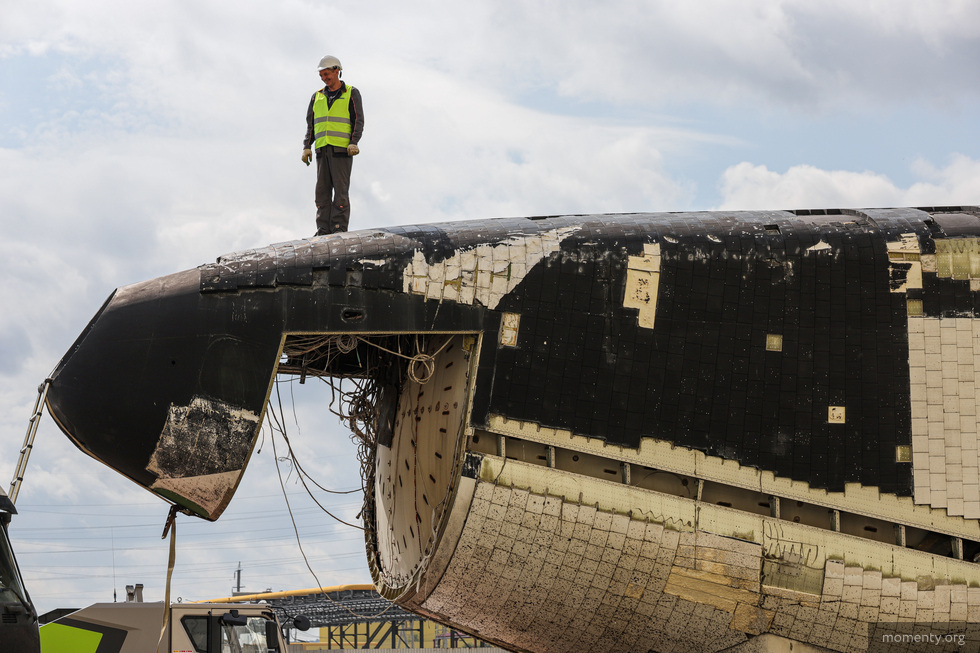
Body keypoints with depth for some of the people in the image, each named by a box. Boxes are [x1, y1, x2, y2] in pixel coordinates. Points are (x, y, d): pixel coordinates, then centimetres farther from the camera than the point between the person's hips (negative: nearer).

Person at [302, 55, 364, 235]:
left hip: (342, 150, -4)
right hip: (322, 150, 4)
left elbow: (358, 120, 0)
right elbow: (310, 124, 19)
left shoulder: (351, 93, 7)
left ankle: (340, 227, -8)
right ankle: (323, 230, 2)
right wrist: (307, 146, 6)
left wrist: (353, 142, -14)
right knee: (322, 190, 1)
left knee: (341, 189, -9)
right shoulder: (317, 97, 19)